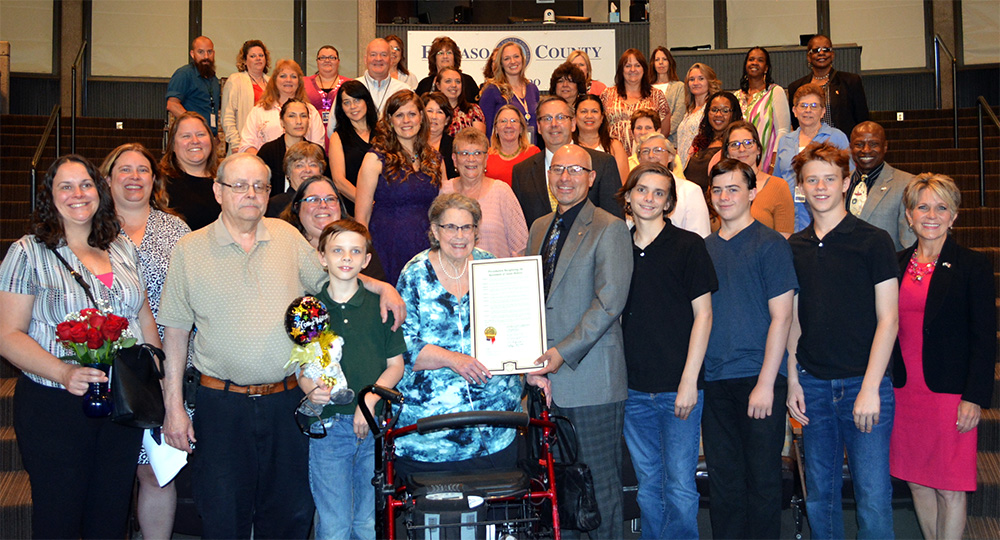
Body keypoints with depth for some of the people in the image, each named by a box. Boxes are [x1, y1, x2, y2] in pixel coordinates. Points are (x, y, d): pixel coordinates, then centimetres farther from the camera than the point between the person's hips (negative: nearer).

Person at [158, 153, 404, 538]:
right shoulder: (190, 250, 0)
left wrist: (382, 287, 1)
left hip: (288, 400, 2)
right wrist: (173, 406, -2)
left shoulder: (287, 236, 6)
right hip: (222, 404, -2)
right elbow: (175, 333, 1)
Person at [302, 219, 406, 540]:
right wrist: (311, 390, -12)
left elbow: (395, 365, 5)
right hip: (327, 426, 0)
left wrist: (370, 398, -10)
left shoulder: (381, 305, 3)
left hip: (375, 425, 1)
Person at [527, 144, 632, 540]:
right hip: (546, 377, 6)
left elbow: (610, 302, -14)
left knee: (600, 481, 2)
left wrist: (565, 352, -17)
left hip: (591, 378, -6)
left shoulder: (609, 228, -6)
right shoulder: (539, 228, 15)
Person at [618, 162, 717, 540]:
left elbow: (703, 314, -4)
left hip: (678, 389, -4)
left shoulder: (688, 246, -2)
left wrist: (689, 380, -11)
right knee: (648, 487, 12)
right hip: (634, 390, 4)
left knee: (680, 487, -3)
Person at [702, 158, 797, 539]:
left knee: (762, 477, 3)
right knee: (722, 478, 11)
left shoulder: (770, 244, -3)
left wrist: (766, 382, -14)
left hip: (759, 379, -4)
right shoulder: (705, 248, 12)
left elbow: (781, 317, -7)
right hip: (713, 380, 5)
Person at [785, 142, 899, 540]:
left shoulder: (873, 241, -3)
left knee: (873, 497, -3)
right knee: (819, 495, 12)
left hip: (863, 383, -4)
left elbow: (888, 319, -6)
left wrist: (870, 388, -13)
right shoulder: (794, 247, 9)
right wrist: (792, 380, 5)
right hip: (813, 385, 4)